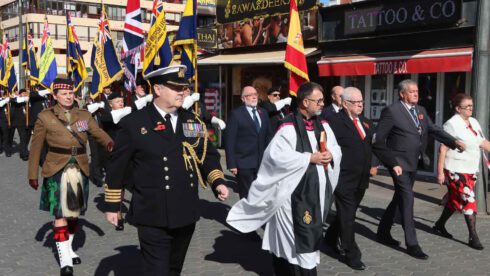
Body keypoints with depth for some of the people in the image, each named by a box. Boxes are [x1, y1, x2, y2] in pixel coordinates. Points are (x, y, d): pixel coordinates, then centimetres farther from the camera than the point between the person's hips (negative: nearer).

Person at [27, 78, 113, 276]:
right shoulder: (45, 117, -1)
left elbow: (99, 133, -8)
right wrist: (32, 174, 0)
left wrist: (109, 143, -30)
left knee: (74, 213, 15)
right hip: (57, 172, -3)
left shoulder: (84, 115, 6)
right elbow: (36, 148, 1)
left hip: (80, 172, 4)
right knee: (61, 215, -6)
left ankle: (68, 248, 34)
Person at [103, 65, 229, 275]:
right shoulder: (133, 123, -5)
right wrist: (112, 205, 3)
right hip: (153, 217, -5)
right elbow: (117, 166, 0)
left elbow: (208, 155, 16)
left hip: (186, 214, 5)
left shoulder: (193, 122, 8)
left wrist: (218, 182, -2)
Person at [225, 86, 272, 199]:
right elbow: (229, 140, -9)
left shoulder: (263, 113, 12)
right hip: (244, 163, -5)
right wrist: (232, 164, -14)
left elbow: (268, 136, 15)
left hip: (262, 162, 5)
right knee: (247, 197, 3)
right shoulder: (236, 114, -6)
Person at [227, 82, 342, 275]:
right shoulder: (289, 127, -14)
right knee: (303, 237, -5)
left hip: (317, 189, 8)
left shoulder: (322, 125, 11)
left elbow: (336, 149, 14)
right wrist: (309, 158, -20)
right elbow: (277, 155, -23)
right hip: (297, 191, -8)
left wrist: (330, 155, -10)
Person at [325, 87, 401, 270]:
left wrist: (392, 164, 6)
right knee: (347, 217, 2)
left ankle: (331, 238, 41)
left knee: (348, 214, 19)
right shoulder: (335, 121, -13)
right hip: (344, 179, -7)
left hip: (361, 179, 7)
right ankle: (352, 255, 13)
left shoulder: (366, 122, 11)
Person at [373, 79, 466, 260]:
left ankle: (383, 232, 30)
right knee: (407, 199, -10)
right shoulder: (392, 111, -12)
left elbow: (434, 130, 4)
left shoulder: (421, 111, 10)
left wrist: (454, 142, -10)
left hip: (413, 164, 8)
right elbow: (378, 138, -11)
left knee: (399, 198, 16)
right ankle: (412, 244, -4)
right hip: (399, 163, -8)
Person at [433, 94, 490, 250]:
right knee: (468, 201, -9)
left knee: (455, 200, 16)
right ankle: (473, 237, -1)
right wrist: (440, 172, -18)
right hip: (456, 171, -8)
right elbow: (443, 149, -16)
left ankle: (439, 225, 33)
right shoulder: (452, 124, -14)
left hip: (471, 171, 8)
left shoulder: (474, 123, 9)